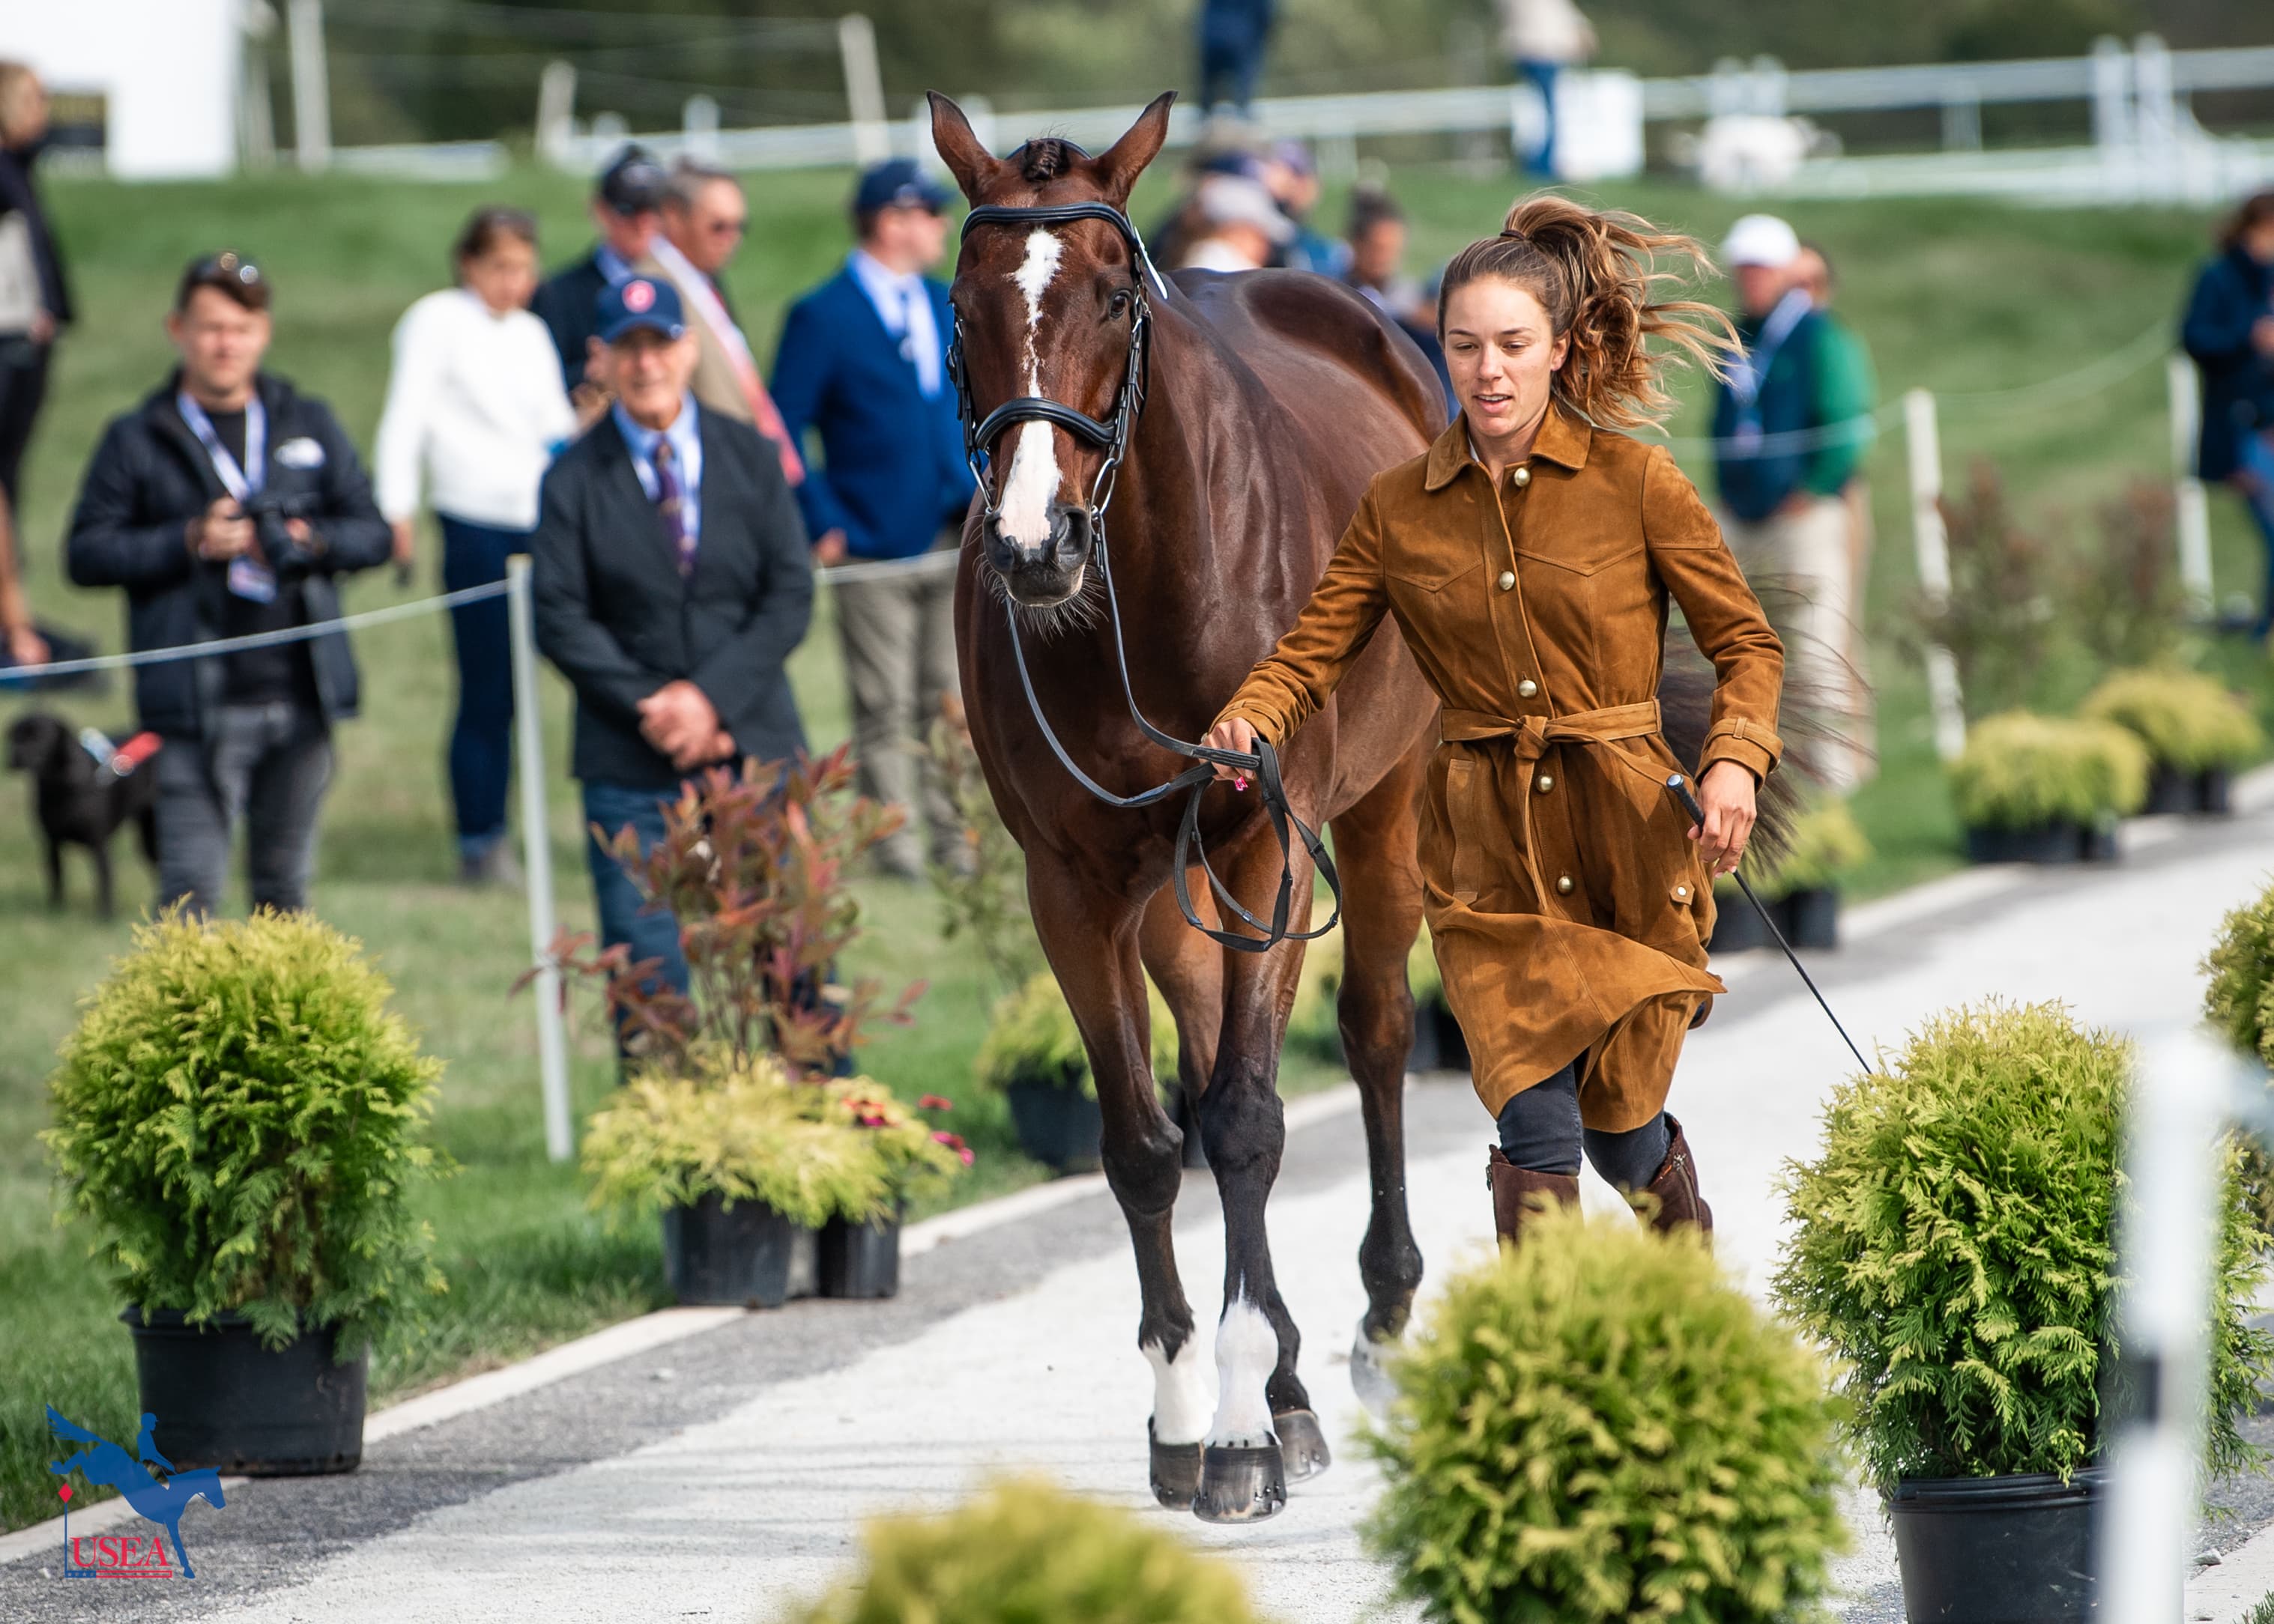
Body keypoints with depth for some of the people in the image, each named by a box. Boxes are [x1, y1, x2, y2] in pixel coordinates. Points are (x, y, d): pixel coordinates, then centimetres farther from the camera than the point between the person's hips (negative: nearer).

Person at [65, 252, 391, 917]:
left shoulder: (309, 425, 14)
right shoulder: (137, 440, 4)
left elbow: (374, 532, 12)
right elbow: (87, 553, -3)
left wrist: (311, 541, -9)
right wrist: (189, 542, -14)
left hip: (301, 697, 4)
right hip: (200, 706, -4)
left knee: (285, 882, 12)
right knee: (190, 886, -11)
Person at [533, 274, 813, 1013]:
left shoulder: (750, 457, 7)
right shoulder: (574, 480, 2)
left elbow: (790, 597, 2)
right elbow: (561, 618, -3)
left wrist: (710, 696, -11)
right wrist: (650, 708, -13)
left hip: (755, 745, 1)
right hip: (632, 770, -1)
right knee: (649, 984, -3)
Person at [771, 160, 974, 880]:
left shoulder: (946, 306, 14)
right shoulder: (822, 318, -6)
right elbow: (782, 432, -8)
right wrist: (824, 525, -13)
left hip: (955, 541, 5)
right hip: (876, 546, -5)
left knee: (951, 703, 6)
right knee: (885, 712, -2)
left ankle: (956, 838, 11)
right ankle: (896, 841, 2)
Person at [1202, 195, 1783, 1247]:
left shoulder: (1634, 481, -3)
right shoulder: (1399, 508, 3)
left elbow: (1746, 642, 1)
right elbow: (1314, 649, 2)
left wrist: (1734, 762, -16)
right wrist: (1248, 723, -19)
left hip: (1625, 838, -1)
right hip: (1486, 851, 1)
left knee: (1618, 1127, 9)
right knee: (1538, 1127, -13)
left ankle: (1685, 1221, 44)